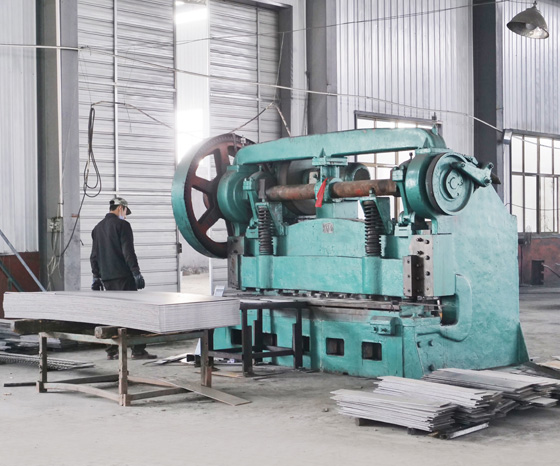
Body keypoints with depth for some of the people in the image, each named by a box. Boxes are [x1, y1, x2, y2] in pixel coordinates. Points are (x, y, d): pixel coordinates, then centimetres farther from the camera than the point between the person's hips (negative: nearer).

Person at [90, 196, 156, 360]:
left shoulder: (98, 227, 16)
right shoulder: (122, 225, -7)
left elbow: (94, 256, 18)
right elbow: (128, 251, -15)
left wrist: (96, 277, 22)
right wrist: (136, 272, -14)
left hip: (106, 278, 7)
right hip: (122, 276, -7)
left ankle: (112, 351, 12)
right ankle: (138, 350, -8)